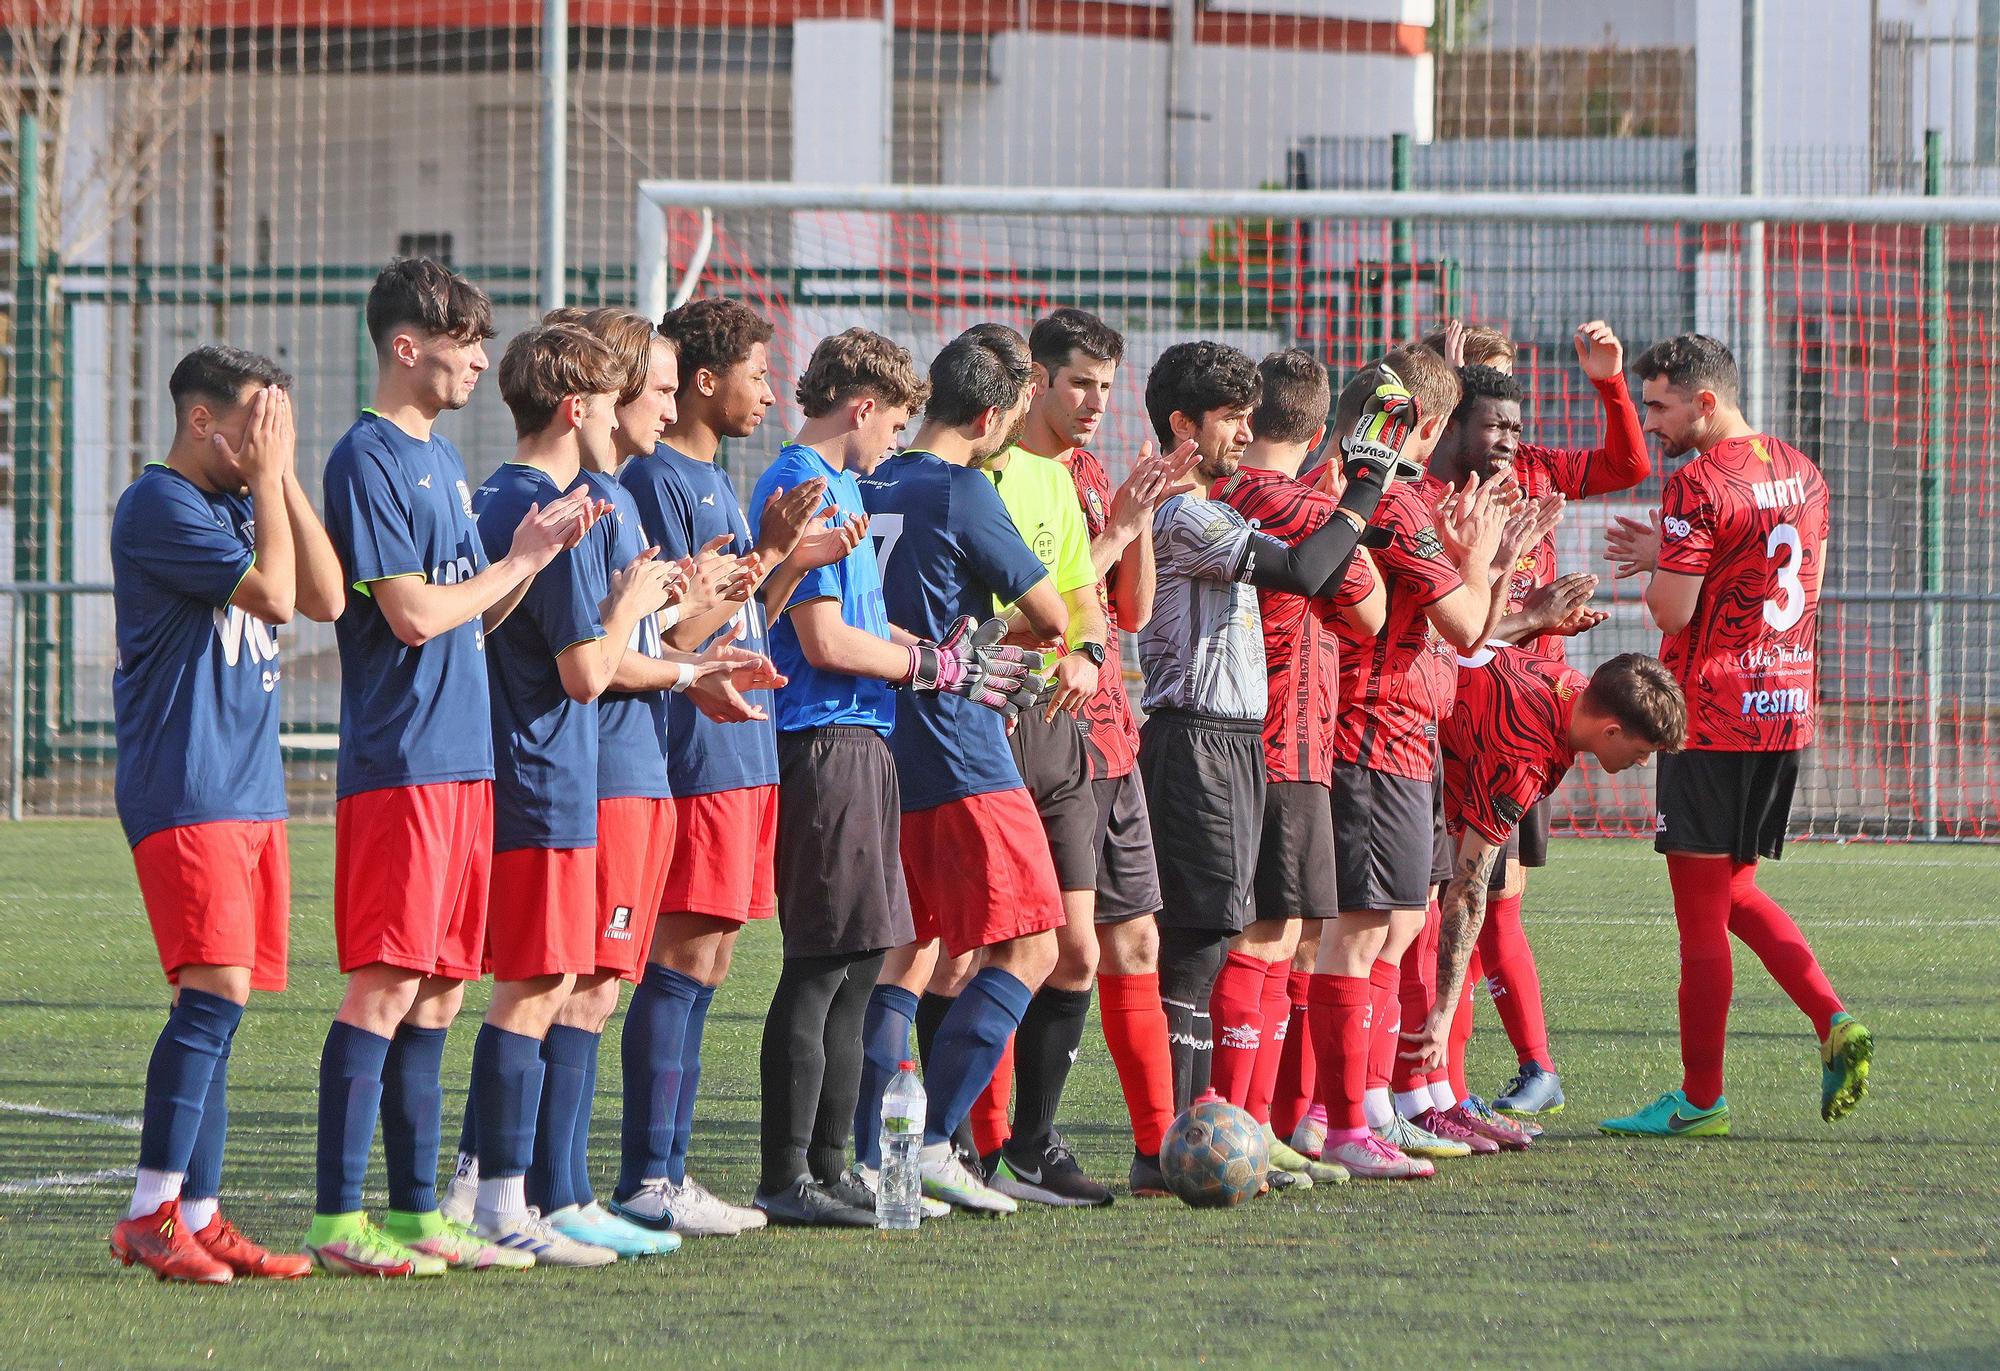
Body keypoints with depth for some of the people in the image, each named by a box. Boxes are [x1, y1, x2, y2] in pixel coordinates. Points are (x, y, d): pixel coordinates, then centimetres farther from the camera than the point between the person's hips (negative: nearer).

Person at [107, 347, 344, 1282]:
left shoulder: (239, 505, 17)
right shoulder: (160, 506, -10)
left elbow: (326, 599, 8)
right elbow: (272, 592, -17)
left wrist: (283, 478, 5)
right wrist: (268, 477, -7)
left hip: (251, 793, 9)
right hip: (183, 793, -9)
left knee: (218, 1005, 8)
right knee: (215, 992, -17)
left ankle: (197, 1217, 10)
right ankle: (150, 1215, -16)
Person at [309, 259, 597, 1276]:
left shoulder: (441, 458, 18)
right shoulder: (368, 458, -10)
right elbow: (415, 613, -16)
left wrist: (532, 553, 5)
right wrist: (523, 560, -5)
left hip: (461, 761, 9)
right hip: (398, 762, -9)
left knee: (437, 991, 9)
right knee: (386, 988, -10)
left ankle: (416, 1214, 13)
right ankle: (337, 1220, -9)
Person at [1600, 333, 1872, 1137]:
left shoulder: (1698, 486, -15)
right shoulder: (1801, 474, 11)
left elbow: (1671, 612, -17)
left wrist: (1656, 563, 3)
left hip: (1711, 721, -8)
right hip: (1787, 711, 8)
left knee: (1701, 915, -1)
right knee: (1737, 894, 19)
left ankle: (1700, 1099, 4)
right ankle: (1834, 1022, 2)